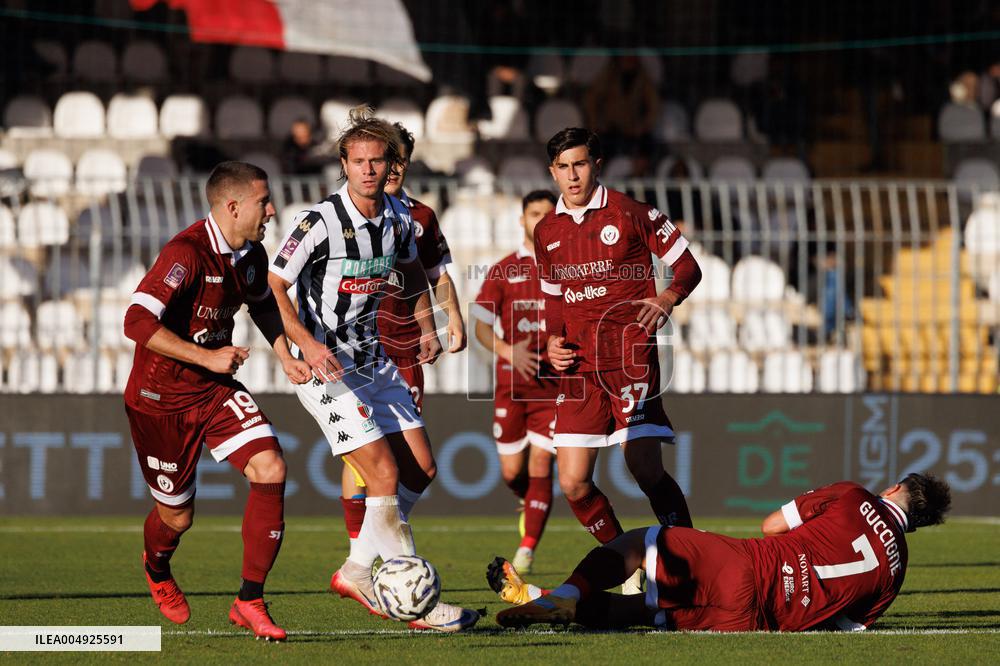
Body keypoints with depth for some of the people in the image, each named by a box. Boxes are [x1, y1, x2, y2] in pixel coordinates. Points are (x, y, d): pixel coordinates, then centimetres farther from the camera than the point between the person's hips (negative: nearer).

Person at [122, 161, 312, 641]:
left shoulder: (251, 255, 1)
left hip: (215, 390, 6)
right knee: (177, 516, 7)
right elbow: (137, 322, -32)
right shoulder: (187, 254, -25)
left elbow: (263, 304, 24)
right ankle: (157, 571, 47)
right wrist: (206, 357, -31)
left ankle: (250, 601, -7)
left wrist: (285, 356, 10)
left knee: (270, 471, -16)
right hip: (160, 398, -6)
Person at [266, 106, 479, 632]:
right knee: (384, 474, -15)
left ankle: (358, 572, 20)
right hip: (326, 367, -8)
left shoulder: (397, 217, 1)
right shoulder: (320, 223, -20)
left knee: (420, 469, 7)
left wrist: (426, 327, 10)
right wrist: (306, 343, -31)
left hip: (374, 361, 8)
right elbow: (273, 286, -19)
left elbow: (411, 270, 22)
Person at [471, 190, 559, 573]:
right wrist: (509, 351, -16)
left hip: (553, 382, -1)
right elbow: (480, 326, 2)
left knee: (540, 465, -11)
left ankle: (527, 549, -8)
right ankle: (529, 501, 37)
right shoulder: (504, 270, 5)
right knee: (511, 472, 2)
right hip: (511, 383, 1)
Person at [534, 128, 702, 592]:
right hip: (579, 364, 5)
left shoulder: (631, 214, -1)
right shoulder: (546, 233, 14)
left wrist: (668, 298, -17)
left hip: (631, 355, -5)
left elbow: (687, 267, 4)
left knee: (645, 470, -19)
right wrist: (553, 341, 7)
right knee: (573, 484, -2)